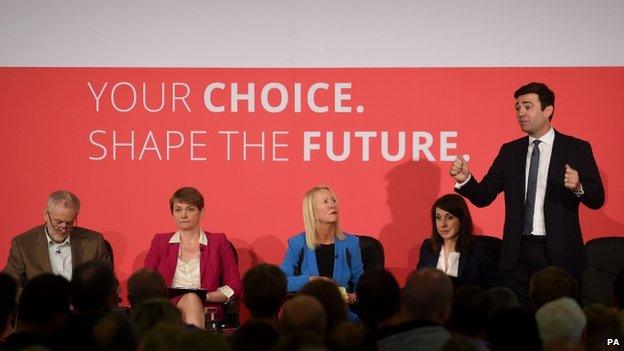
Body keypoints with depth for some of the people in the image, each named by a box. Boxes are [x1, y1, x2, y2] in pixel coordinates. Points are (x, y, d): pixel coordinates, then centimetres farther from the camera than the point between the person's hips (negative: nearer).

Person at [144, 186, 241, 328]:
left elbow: (234, 287, 9)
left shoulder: (218, 242, 16)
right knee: (191, 299, -35)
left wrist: (205, 297, -10)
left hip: (207, 313, 0)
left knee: (193, 299, -37)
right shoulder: (160, 241, 19)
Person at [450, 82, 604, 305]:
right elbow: (483, 196, 6)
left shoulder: (576, 149, 0)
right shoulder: (510, 152, 10)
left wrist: (578, 188, -24)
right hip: (518, 256, 3)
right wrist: (465, 179, -14)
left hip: (560, 254, -3)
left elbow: (597, 199, -3)